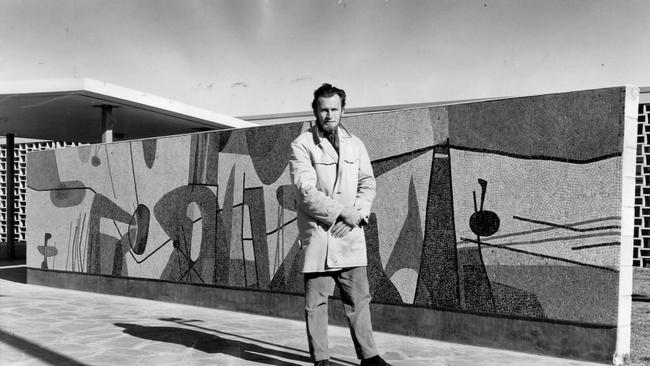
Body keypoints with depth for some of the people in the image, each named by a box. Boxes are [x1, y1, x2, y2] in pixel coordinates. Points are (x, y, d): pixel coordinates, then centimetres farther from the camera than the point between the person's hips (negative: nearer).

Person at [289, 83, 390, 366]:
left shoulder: (355, 144, 13)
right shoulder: (302, 145, -2)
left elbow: (368, 183, 9)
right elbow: (306, 191, -12)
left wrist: (357, 215, -7)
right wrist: (342, 211, -14)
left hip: (351, 234, 4)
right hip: (317, 234, -4)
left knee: (359, 298, 10)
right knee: (316, 302, 4)